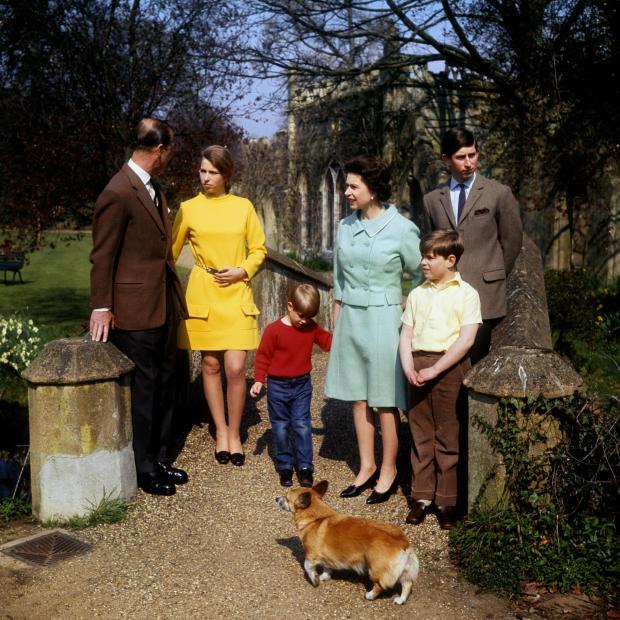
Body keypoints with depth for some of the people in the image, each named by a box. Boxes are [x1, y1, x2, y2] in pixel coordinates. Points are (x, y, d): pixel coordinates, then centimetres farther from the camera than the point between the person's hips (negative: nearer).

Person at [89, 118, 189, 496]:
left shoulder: (154, 188, 13)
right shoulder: (118, 193, -15)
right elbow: (103, 257, -13)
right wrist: (102, 308, -12)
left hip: (164, 307, 9)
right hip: (135, 311, -9)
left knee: (164, 386, 15)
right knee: (142, 390, 3)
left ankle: (160, 459, 29)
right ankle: (144, 469, 18)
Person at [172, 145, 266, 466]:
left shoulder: (243, 206, 4)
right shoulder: (188, 209, 2)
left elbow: (259, 248, 9)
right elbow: (170, 252, 8)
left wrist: (243, 271, -7)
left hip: (236, 294, 0)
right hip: (203, 295, 0)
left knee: (235, 368, -6)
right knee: (210, 365, 7)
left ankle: (234, 433, 13)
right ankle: (221, 431, 23)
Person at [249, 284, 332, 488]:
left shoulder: (311, 328, 0)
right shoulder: (273, 330, -12)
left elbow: (328, 341, 10)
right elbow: (263, 356, -7)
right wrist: (259, 380, -11)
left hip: (302, 384, 2)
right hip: (278, 385, -2)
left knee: (302, 425, 0)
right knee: (280, 427, 7)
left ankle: (305, 467, 5)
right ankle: (285, 466, 17)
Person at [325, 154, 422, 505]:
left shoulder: (402, 229, -9)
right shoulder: (346, 227, 6)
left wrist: (403, 306, -9)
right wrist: (336, 324, 13)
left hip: (383, 320, -5)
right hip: (350, 318, 5)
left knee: (385, 401, 3)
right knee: (358, 397, 11)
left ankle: (389, 471, 18)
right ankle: (366, 467, 23)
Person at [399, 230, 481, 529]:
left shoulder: (466, 293, -3)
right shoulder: (417, 294, 13)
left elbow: (466, 339, -11)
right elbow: (406, 335, 10)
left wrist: (434, 370, -15)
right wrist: (408, 367, -7)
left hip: (450, 368, -4)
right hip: (419, 367, 5)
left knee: (448, 437, 2)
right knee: (420, 435, 9)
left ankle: (447, 501, 13)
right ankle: (422, 496, 19)